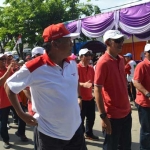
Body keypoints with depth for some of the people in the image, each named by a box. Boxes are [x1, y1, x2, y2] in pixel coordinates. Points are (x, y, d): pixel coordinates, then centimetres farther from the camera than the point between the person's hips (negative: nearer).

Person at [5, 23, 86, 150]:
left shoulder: (72, 63, -1)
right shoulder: (34, 68, -19)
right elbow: (9, 86, -6)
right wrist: (21, 114, -4)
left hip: (75, 129, 5)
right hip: (50, 134, -5)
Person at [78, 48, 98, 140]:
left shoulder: (91, 68, 9)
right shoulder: (77, 68, -14)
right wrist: (83, 84, -35)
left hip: (90, 97, 7)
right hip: (81, 98, -7)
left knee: (91, 117, 17)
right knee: (80, 118, 3)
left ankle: (89, 133, 35)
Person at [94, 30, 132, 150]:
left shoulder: (121, 59, 6)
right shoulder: (103, 62, -17)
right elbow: (97, 90, -18)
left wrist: (127, 105, 15)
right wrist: (103, 116, -20)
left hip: (126, 112, 7)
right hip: (112, 115, -7)